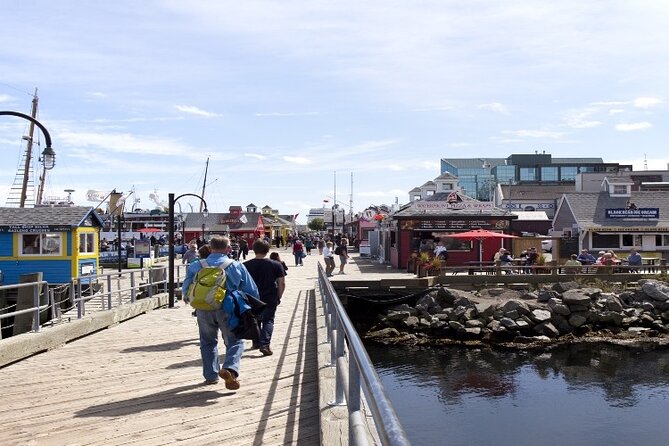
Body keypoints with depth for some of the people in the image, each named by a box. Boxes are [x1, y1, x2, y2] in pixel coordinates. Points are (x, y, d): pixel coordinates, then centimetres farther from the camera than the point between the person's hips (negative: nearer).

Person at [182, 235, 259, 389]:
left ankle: (211, 375, 21)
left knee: (208, 342, 20)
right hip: (227, 310, -2)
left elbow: (186, 290, 10)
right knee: (235, 341, 8)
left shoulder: (196, 266, 5)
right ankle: (230, 368, -17)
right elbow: (253, 292, 4)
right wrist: (248, 307, 21)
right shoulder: (237, 266, 2)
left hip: (204, 310, 2)